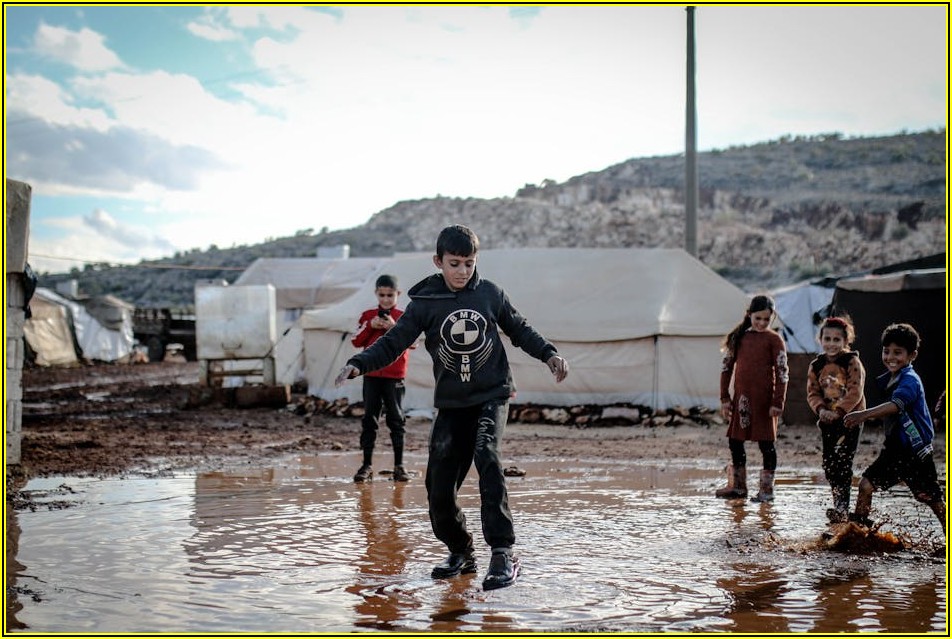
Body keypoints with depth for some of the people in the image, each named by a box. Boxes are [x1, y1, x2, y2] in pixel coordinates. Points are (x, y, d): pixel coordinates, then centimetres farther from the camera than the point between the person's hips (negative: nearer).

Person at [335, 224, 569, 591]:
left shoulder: (490, 294, 1)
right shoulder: (424, 303, -2)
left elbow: (519, 329, 15)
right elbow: (393, 343, -5)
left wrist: (549, 354, 4)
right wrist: (359, 364, -20)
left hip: (492, 396, -2)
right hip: (451, 405, 2)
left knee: (487, 457, -27)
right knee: (439, 485, 0)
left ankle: (503, 553, -26)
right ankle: (460, 553, 24)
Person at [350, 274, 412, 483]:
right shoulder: (368, 315, 8)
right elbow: (356, 341, 1)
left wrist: (394, 327, -21)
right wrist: (370, 326, -12)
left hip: (394, 376, -2)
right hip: (371, 374, 2)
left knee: (396, 419, 3)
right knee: (369, 419, 4)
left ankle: (399, 465, 10)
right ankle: (367, 465, 9)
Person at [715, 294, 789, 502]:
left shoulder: (773, 339, -4)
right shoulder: (738, 337, 8)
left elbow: (782, 372, -6)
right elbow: (727, 367, 10)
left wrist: (778, 402, -12)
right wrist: (725, 398, 6)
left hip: (764, 398, -5)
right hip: (741, 397, 5)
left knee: (766, 442, 2)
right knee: (735, 440, 9)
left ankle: (767, 488, 10)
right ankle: (738, 486, 21)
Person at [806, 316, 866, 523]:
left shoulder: (852, 362, -8)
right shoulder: (816, 366, 7)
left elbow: (855, 392, -14)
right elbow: (812, 392, 6)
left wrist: (838, 411, -21)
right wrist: (821, 409, -12)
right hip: (827, 421, 5)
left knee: (842, 462, -13)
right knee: (828, 464, 7)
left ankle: (842, 507, -12)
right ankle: (839, 501, 22)